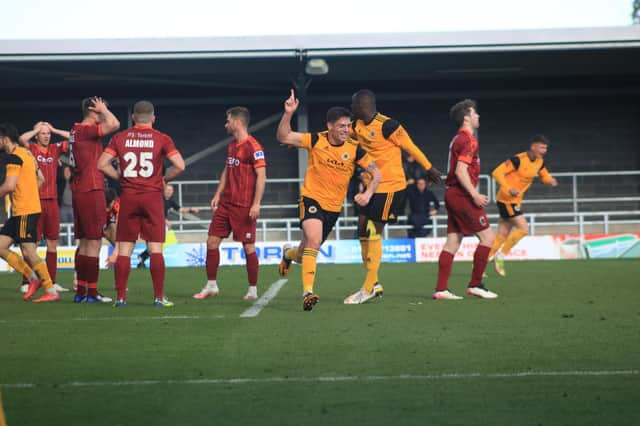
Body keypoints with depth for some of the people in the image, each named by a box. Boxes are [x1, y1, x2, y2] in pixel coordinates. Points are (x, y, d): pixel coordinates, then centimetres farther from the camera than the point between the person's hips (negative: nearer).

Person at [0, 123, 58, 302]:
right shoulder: (27, 154, 17)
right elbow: (40, 179, 25)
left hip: (25, 212, -10)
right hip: (19, 212, 10)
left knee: (29, 252, -9)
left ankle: (51, 291, -5)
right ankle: (33, 278, 9)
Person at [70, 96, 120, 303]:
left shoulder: (75, 131, 14)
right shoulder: (86, 130, -14)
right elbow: (114, 124, -25)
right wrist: (103, 109, -10)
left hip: (79, 191, 10)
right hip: (91, 191, -10)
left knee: (84, 243, 13)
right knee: (94, 243, -6)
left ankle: (80, 291, 16)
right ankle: (92, 292, -5)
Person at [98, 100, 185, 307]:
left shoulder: (120, 138, 4)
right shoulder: (161, 139, -1)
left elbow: (102, 164, -1)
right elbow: (180, 165, -8)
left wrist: (120, 176, 11)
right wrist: (164, 179, 8)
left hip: (128, 197, 2)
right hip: (152, 197, -2)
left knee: (124, 249, 5)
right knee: (156, 249, 1)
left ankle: (120, 297, 3)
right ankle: (159, 297, 0)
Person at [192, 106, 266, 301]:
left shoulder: (253, 147, -13)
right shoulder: (231, 146, 14)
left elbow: (261, 176, -17)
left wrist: (256, 204, -22)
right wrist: (218, 194, 16)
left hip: (244, 207, -8)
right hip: (226, 203, 8)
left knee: (248, 247, -2)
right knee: (212, 242, 5)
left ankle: (253, 290, 8)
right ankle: (211, 286, 15)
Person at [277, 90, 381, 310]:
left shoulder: (354, 149, -6)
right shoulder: (316, 141, -9)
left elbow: (376, 174, -1)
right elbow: (284, 137, -12)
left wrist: (367, 193, -18)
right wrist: (288, 114, -26)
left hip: (334, 207, 3)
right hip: (311, 198, -3)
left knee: (306, 254, 13)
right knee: (313, 241, -28)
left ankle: (289, 254, 51)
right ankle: (308, 292, -28)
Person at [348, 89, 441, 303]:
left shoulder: (387, 126, -18)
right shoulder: (358, 126, 5)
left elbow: (410, 147, -10)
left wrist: (429, 169, -2)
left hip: (390, 186, -8)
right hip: (371, 186, 8)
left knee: (373, 233, -7)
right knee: (363, 231, 6)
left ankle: (369, 288, -1)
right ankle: (375, 284, 15)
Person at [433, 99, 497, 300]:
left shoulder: (457, 139, 18)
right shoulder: (468, 140, -11)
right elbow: (461, 171, -20)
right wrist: (474, 194, -21)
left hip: (453, 194, 10)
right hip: (462, 195, -10)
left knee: (453, 242, 7)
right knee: (487, 236, -5)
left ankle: (441, 289, 3)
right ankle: (475, 285, -4)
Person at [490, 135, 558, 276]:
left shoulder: (539, 162, 6)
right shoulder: (518, 160, -18)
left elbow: (545, 176, 22)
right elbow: (497, 173, -21)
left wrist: (551, 181, -3)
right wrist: (508, 189, -32)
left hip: (515, 201, 8)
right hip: (506, 199, -8)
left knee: (502, 236, 6)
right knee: (523, 228, -15)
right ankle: (500, 257, -4)